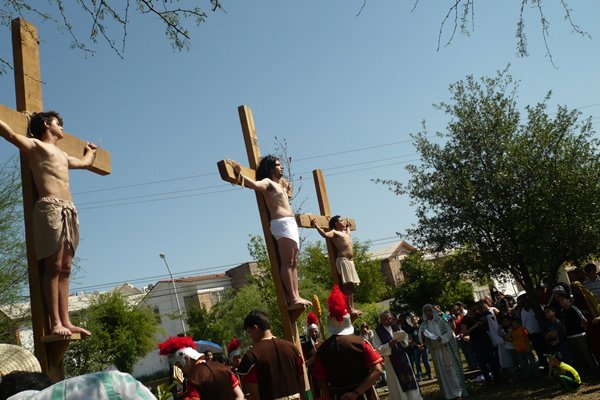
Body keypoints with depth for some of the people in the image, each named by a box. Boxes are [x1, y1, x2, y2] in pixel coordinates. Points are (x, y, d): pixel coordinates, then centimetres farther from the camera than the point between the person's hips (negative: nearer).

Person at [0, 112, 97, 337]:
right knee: (53, 267, -12)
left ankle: (66, 321, -2)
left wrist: (90, 151, 67)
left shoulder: (63, 155, 31)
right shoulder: (35, 145, 10)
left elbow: (85, 163, 50)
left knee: (65, 269, 0)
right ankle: (55, 322, -15)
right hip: (50, 208, -7)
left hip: (69, 211, 7)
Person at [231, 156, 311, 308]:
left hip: (291, 224, 10)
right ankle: (292, 298, -18)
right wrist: (240, 174, -33)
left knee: (293, 263, 4)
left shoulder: (279, 185, 26)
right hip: (282, 223, -10)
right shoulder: (268, 182, -1)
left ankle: (296, 296, 2)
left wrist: (287, 191, 43)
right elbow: (255, 184, -24)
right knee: (287, 262, -14)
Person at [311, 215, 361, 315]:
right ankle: (349, 308, -17)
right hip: (343, 260, -9)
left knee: (351, 285, 9)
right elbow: (325, 234, -28)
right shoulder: (334, 232, -5)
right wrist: (316, 225, -34)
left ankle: (352, 307, 13)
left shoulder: (344, 232, 21)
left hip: (349, 261, 9)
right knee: (347, 285, -14)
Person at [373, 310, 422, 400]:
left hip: (403, 358, 4)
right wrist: (388, 345, -25)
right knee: (397, 385, 5)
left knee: (409, 380, 10)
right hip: (391, 361, -4)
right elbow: (378, 349, -12)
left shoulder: (396, 327, 5)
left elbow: (406, 342, 10)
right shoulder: (378, 332, -9)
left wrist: (402, 338, -11)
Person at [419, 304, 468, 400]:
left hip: (446, 348, -2)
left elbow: (449, 332, -6)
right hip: (435, 351, 2)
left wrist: (441, 338, -24)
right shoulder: (423, 325, 5)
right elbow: (421, 340, 1)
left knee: (452, 369, 0)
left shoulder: (441, 321, 1)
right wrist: (423, 337, -22)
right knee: (442, 371, 4)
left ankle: (459, 392, 7)